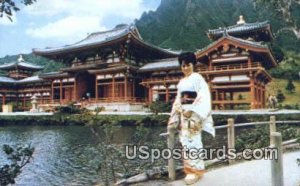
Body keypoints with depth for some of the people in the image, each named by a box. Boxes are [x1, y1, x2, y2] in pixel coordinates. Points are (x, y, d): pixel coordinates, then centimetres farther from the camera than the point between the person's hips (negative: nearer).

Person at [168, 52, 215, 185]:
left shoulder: (197, 78, -5)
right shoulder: (182, 81, 17)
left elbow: (203, 97, -14)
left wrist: (192, 110, -21)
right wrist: (177, 112, 11)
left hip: (194, 112, -7)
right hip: (183, 112, 7)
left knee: (193, 140, -7)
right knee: (185, 140, 7)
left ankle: (196, 169, 1)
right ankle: (189, 168, 16)